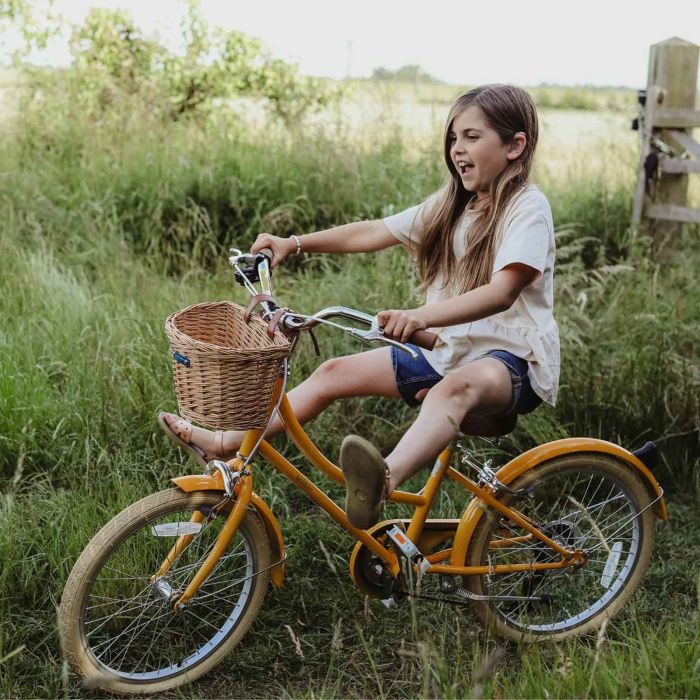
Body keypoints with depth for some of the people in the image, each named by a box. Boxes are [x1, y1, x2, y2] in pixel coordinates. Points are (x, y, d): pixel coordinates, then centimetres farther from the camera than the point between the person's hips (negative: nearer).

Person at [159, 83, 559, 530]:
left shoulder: (528, 208, -13)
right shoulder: (449, 206, 13)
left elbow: (501, 292, -28)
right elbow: (374, 232, 11)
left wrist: (421, 317, -43)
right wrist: (295, 244, -1)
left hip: (513, 361, -8)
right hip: (450, 351, 8)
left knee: (456, 385, -42)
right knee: (337, 371, 2)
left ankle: (383, 482, -67)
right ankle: (224, 445, 7)